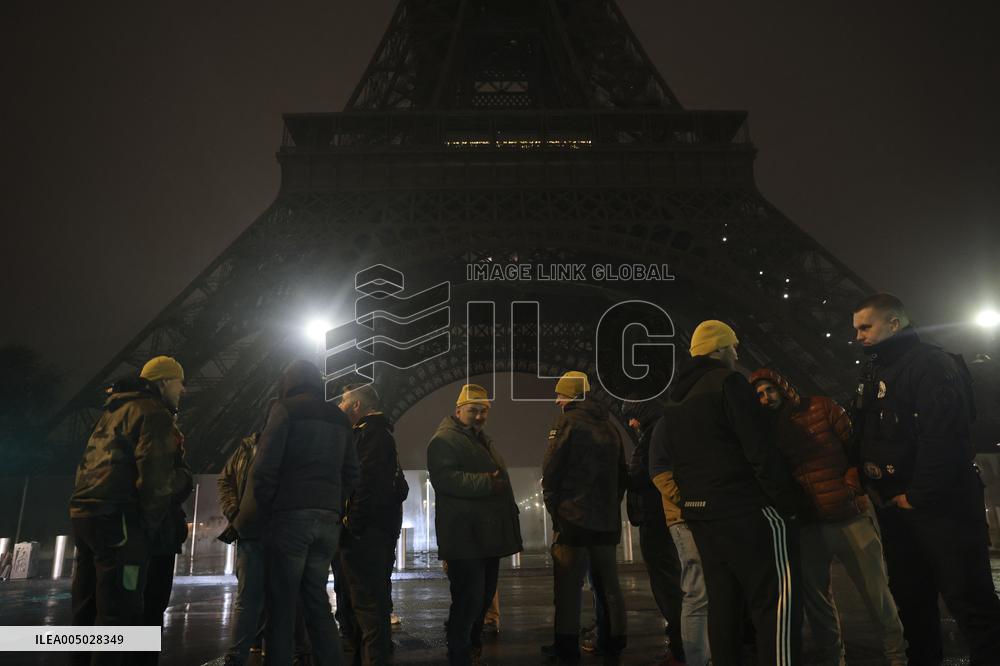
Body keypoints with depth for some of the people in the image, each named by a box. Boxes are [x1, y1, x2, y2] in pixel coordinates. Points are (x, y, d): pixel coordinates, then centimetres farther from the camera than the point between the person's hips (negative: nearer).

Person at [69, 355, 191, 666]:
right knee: (119, 612, -7)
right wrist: (151, 524, -7)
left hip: (85, 513, 10)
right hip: (117, 519, -10)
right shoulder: (154, 413, -7)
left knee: (88, 611, 15)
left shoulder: (114, 410, 24)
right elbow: (156, 476, -18)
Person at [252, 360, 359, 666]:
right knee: (317, 600, 14)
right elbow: (351, 475, 15)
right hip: (328, 520, 6)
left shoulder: (285, 408, 0)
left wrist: (266, 513, 0)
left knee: (282, 604, 1)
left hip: (291, 516, -5)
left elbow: (264, 468, -9)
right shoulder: (339, 418, 17)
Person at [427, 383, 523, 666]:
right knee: (469, 599, -8)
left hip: (488, 535, 10)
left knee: (484, 597, 18)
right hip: (465, 536, -9)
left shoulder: (484, 440, 23)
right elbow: (444, 478, -23)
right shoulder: (444, 439, -8)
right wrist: (486, 483, -25)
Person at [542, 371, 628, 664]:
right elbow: (622, 475, 16)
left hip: (573, 518, -7)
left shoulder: (568, 422, -8)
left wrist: (553, 506, 2)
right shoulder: (609, 427, 13)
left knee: (568, 586, -2)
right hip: (608, 521, 7)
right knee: (608, 584, 13)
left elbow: (550, 471, -11)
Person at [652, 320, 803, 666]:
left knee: (723, 601, 13)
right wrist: (787, 500, -11)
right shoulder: (727, 383, -9)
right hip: (746, 509, -8)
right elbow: (759, 450, -16)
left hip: (700, 512, 8)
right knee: (777, 599, -6)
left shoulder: (675, 400, 16)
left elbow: (662, 454, 18)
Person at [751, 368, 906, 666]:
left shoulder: (822, 407, -1)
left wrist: (852, 487, -11)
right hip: (806, 525, 2)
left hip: (850, 516, -2)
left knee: (875, 591, 7)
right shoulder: (767, 428, 3)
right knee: (815, 595, 11)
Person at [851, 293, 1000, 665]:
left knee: (969, 599, -4)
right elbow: (864, 437, 19)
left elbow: (942, 436, -21)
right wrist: (869, 485, 3)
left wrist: (919, 496, -20)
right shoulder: (872, 375, 17)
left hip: (940, 504, -9)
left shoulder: (930, 364, -11)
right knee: (910, 596, 16)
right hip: (894, 507, 9)